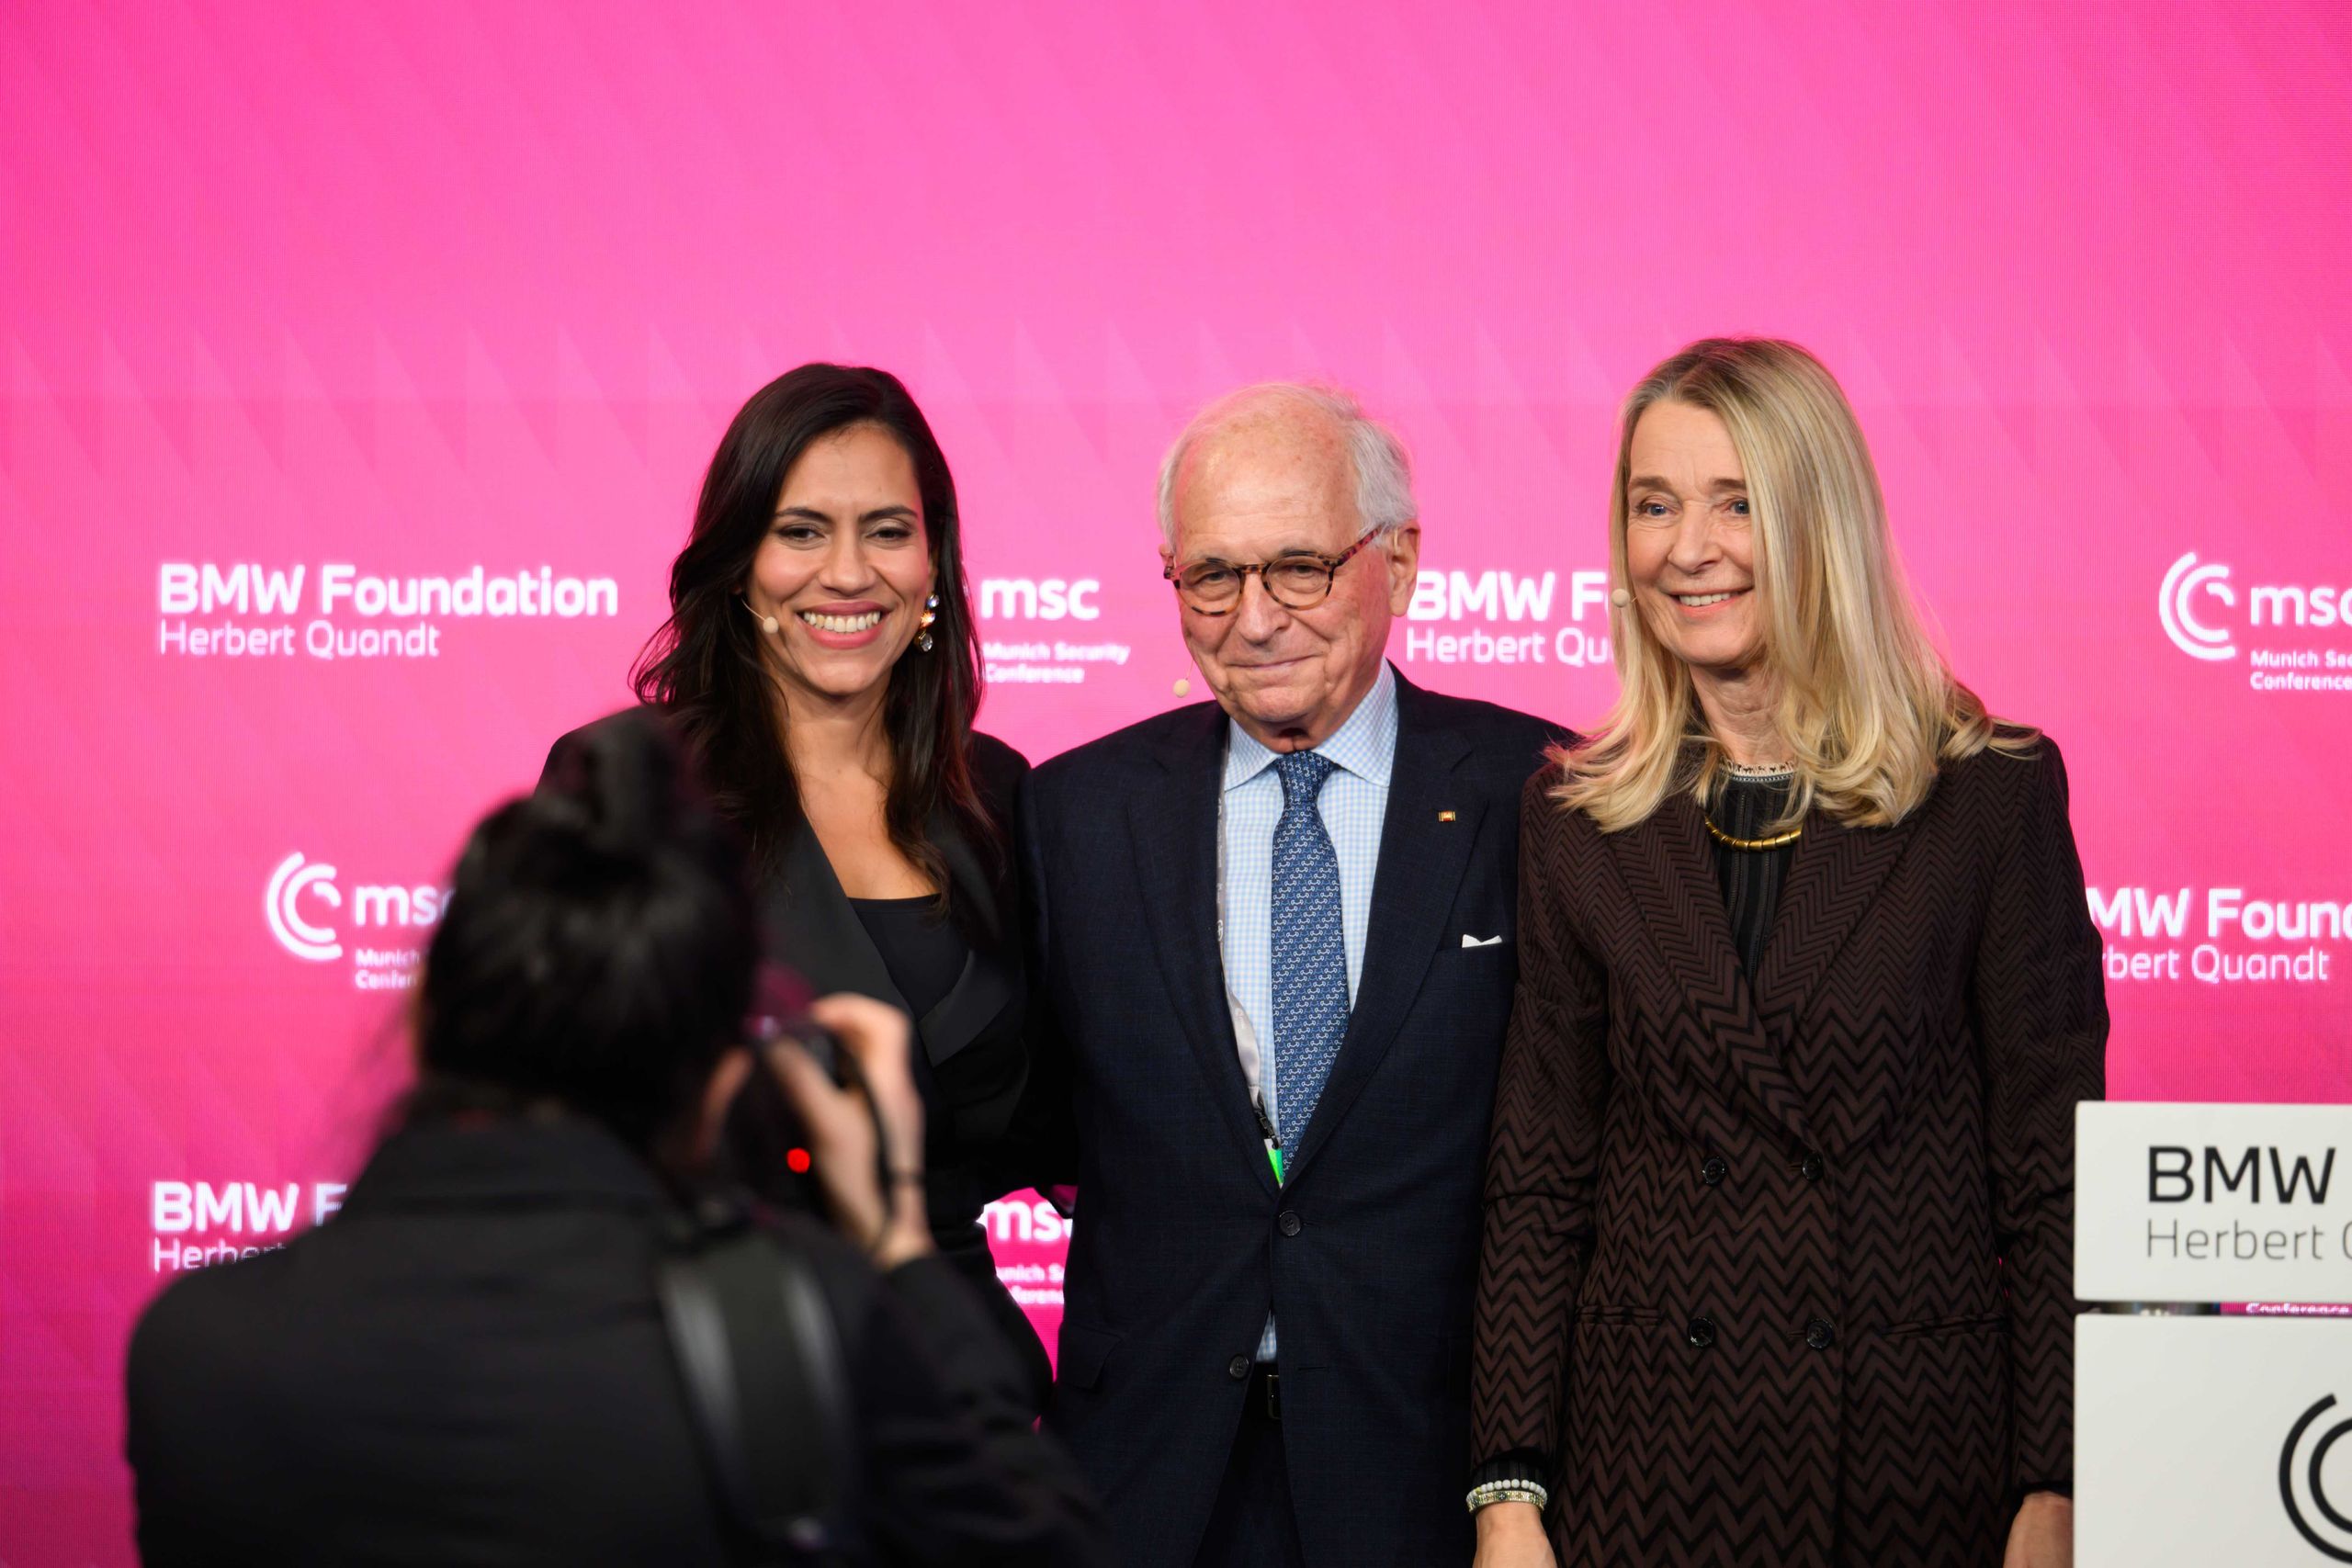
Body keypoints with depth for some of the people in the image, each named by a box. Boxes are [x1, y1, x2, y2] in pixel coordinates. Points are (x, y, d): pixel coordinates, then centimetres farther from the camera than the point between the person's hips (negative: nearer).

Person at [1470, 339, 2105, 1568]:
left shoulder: (1992, 797, -1)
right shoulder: (1577, 820, 6)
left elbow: (2056, 1181, -2)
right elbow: (1537, 1183, 6)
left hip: (1928, 1465, -2)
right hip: (1647, 1465, 2)